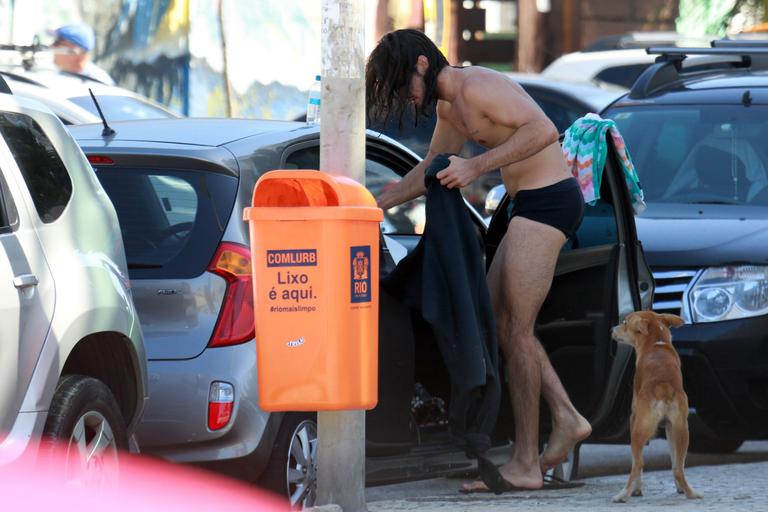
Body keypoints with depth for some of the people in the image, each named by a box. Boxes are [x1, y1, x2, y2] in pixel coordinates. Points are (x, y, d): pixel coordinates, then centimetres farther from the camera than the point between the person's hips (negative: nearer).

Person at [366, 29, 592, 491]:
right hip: (534, 205, 10)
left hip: (548, 200, -10)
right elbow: (430, 172, 31)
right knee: (496, 319, 13)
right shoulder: (448, 106, 15)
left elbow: (543, 130, -28)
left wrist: (477, 167, -27)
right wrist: (377, 205, 30)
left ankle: (525, 463, -2)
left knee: (515, 330, -6)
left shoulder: (477, 87, -16)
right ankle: (567, 419, 12)